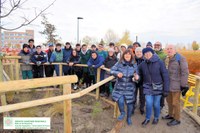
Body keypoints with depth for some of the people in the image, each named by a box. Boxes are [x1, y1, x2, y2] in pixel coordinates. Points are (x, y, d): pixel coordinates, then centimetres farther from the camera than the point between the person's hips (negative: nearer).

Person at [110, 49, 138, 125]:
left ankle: (129, 118, 35)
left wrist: (137, 77, -22)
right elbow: (112, 70, -3)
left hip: (130, 87, 1)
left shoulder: (134, 65, -3)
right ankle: (122, 113, 23)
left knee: (130, 102, 8)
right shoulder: (119, 63, -5)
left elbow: (136, 75, 2)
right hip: (120, 86, 0)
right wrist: (117, 73, -22)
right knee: (120, 100, -13)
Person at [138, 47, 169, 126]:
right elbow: (139, 75, 13)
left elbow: (165, 76, -11)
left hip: (158, 87, -1)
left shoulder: (159, 62, -13)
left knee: (156, 104, 6)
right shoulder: (142, 65, -4)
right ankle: (147, 118, 21)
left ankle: (156, 118, 34)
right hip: (147, 87, 2)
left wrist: (166, 89, -11)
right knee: (149, 103, -4)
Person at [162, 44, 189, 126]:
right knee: (169, 100, 18)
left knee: (175, 103, 3)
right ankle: (170, 115, 36)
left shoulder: (180, 58, -14)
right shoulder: (167, 59, 9)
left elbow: (185, 72, -15)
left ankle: (177, 119, 19)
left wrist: (183, 85, -16)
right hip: (168, 84, 7)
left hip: (176, 85, -7)